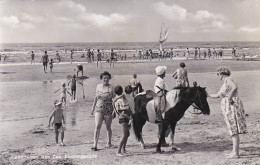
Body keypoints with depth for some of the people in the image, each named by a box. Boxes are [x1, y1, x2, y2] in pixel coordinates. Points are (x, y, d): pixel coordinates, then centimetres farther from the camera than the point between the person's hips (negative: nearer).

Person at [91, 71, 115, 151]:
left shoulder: (111, 88, -5)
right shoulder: (98, 86, 6)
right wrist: (93, 107, 16)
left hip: (108, 110, -2)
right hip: (98, 109, 2)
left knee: (108, 127, 11)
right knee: (97, 126, -10)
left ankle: (109, 142, 30)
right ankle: (95, 145, -11)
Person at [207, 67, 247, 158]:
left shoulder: (228, 79, -7)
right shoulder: (225, 84, 22)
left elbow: (235, 87, -27)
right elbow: (217, 95, 31)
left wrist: (229, 97, -21)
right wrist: (207, 95, 37)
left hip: (232, 106, -10)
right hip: (229, 109, 10)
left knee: (234, 130, -9)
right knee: (233, 129, 11)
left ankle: (235, 153, -8)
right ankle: (235, 151, 16)